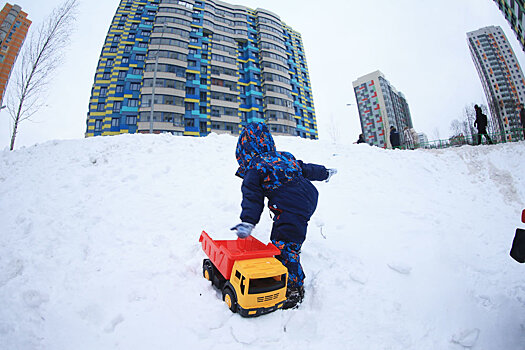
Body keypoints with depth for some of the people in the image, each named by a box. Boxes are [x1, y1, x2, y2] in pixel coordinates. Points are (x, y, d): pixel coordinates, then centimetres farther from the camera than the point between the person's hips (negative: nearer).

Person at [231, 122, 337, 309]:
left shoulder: (253, 170, -1)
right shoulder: (285, 157, 18)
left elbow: (252, 198, -10)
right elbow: (306, 168, 27)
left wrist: (247, 222, -13)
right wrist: (324, 172, 42)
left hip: (290, 212, -9)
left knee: (285, 248, -3)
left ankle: (295, 290, 7)